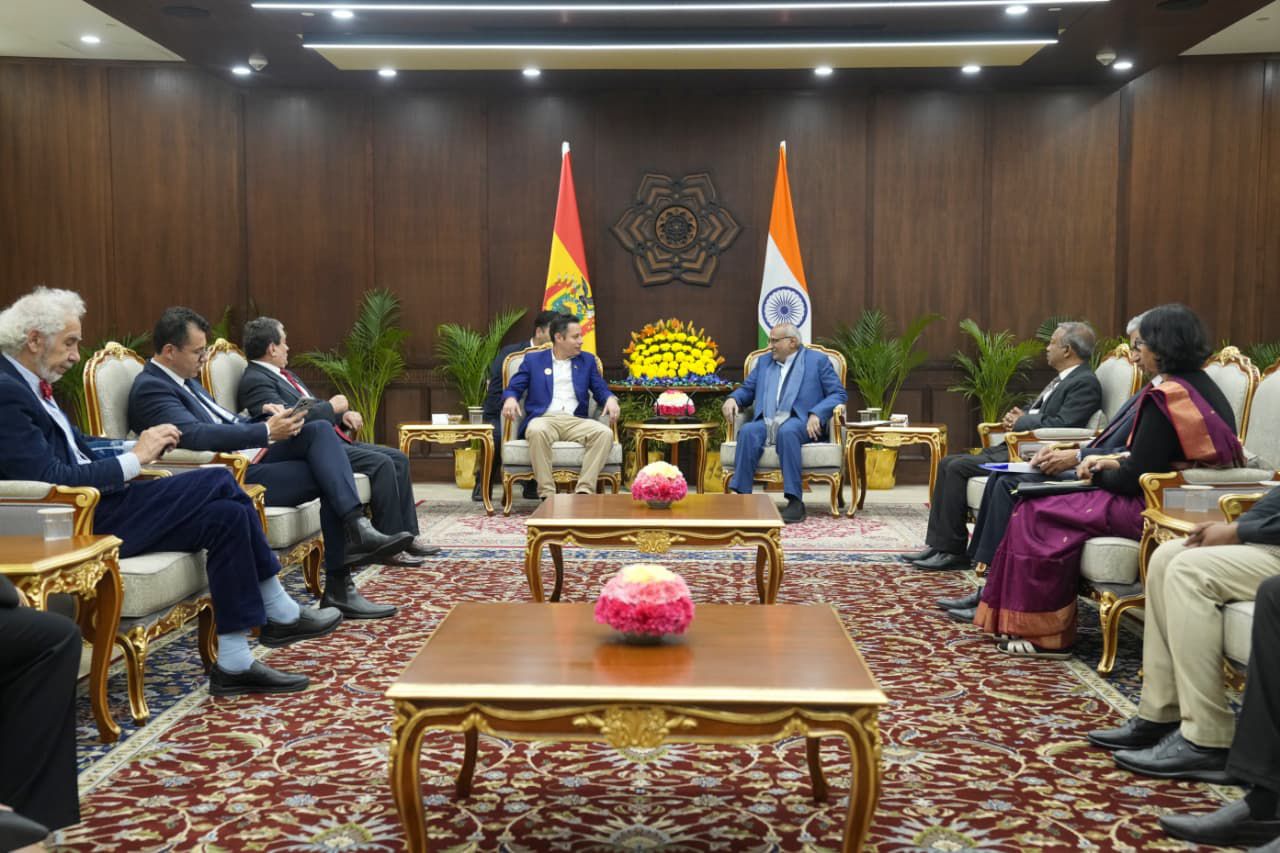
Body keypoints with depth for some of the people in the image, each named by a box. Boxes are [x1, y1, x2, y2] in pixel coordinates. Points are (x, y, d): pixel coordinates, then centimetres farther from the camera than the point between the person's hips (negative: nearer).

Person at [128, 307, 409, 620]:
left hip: (249, 456, 9)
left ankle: (356, 527, -25)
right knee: (329, 478, -13)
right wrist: (266, 432, -26)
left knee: (319, 430, -13)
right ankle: (338, 588, -8)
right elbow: (195, 435, -26)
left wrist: (265, 418, 3)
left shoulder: (184, 380, 19)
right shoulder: (150, 388, -11)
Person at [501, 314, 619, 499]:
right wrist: (510, 399, -14)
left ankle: (584, 490, -31)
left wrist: (610, 399, -9)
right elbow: (513, 388, 11)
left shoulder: (587, 360, 20)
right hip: (544, 419, -2)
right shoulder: (533, 359, 14)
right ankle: (547, 494, -35)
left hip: (576, 421, 2)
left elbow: (601, 390, 15)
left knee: (605, 433, -28)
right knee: (537, 431, -38)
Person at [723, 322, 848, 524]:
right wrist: (733, 398, 2)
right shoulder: (763, 362, 25)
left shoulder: (817, 360, 10)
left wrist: (817, 414, -14)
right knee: (748, 431, -30)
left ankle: (795, 502, -38)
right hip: (766, 423, 4)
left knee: (786, 431, -38)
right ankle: (743, 497, -34)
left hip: (798, 423, -4)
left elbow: (839, 393, 3)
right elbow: (747, 389, 27)